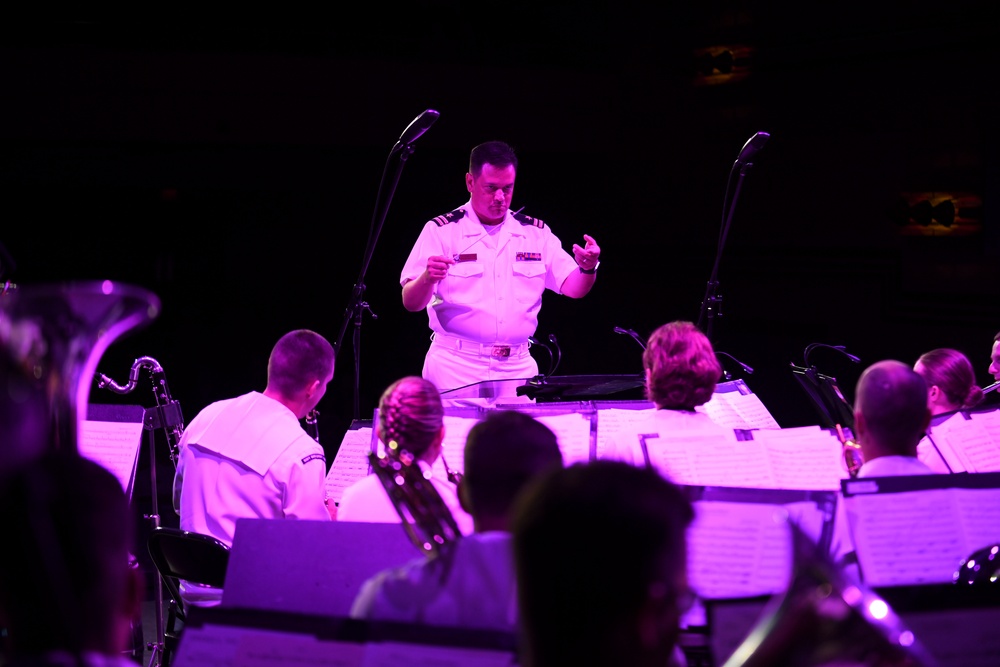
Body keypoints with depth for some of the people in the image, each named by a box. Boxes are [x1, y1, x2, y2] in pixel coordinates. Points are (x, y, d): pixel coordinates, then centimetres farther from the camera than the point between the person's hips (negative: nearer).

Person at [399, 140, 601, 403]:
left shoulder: (536, 233, 10)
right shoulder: (441, 231, -1)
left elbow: (573, 287, 8)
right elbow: (411, 302, -6)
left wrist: (587, 268, -14)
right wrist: (427, 279, -28)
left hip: (518, 370, 3)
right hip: (455, 370, -3)